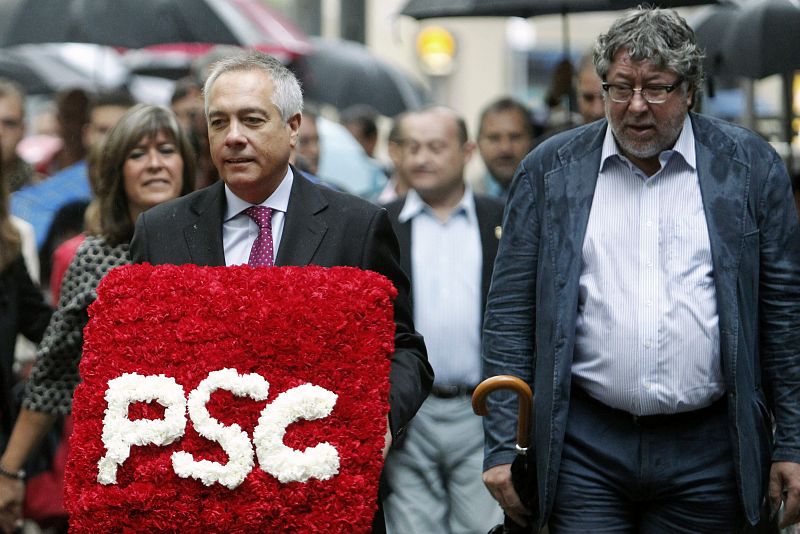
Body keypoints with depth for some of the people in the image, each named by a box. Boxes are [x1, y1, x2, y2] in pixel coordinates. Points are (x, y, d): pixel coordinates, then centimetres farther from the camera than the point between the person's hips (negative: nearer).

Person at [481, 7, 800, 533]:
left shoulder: (750, 166, 4)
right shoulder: (550, 169, 5)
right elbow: (511, 311, 5)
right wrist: (503, 445, -1)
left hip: (707, 448, 0)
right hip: (585, 446, 0)